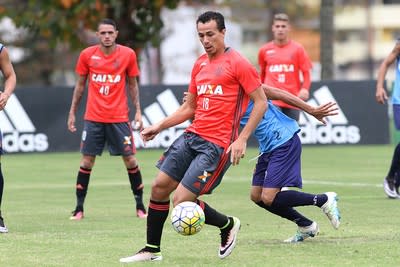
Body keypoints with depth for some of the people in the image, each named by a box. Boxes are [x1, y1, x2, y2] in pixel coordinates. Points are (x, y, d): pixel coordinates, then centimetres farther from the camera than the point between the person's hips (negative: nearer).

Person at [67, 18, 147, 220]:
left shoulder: (128, 54, -1)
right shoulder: (87, 55, 0)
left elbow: (132, 84, 8)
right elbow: (80, 85, 10)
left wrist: (137, 110, 1)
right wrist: (72, 112, 8)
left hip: (119, 117, 0)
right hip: (93, 118, 0)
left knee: (130, 159, 0)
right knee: (87, 161, 0)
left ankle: (140, 206, 11)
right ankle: (79, 208, 7)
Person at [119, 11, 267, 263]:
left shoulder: (237, 63, -8)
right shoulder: (200, 65, 15)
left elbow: (261, 102, -9)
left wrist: (242, 139, -16)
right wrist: (160, 126, 16)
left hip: (216, 145, -8)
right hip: (192, 136, 8)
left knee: (182, 202, -12)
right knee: (159, 186, 4)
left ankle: (228, 225, 13)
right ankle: (152, 249, 17)